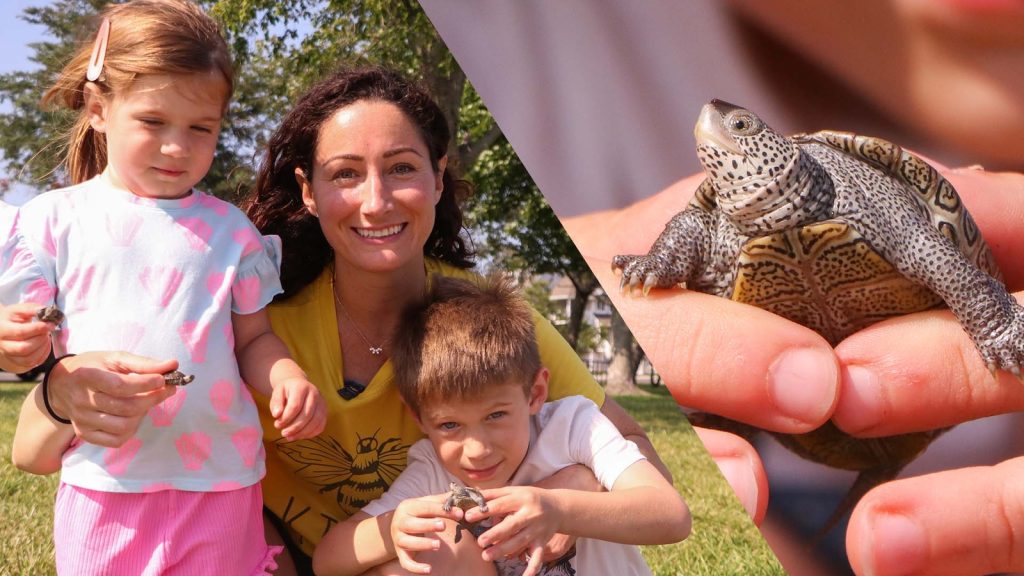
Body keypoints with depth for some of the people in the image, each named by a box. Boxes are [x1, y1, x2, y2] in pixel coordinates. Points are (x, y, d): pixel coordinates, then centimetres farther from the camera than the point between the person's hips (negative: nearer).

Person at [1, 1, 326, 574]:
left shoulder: (229, 228, 7)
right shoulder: (54, 219, 4)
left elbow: (254, 337, 8)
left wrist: (289, 378, -13)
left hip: (223, 481, 1)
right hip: (104, 482, 0)